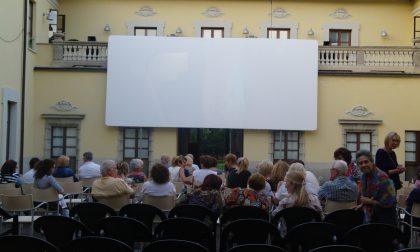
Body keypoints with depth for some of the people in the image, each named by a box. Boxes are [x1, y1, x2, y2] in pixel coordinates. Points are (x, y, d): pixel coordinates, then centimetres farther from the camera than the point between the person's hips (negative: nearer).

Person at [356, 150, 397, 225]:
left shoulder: (382, 177, -22)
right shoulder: (364, 176, 3)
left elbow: (388, 202, -22)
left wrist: (369, 201, -16)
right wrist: (363, 204, 4)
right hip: (370, 217, 7)